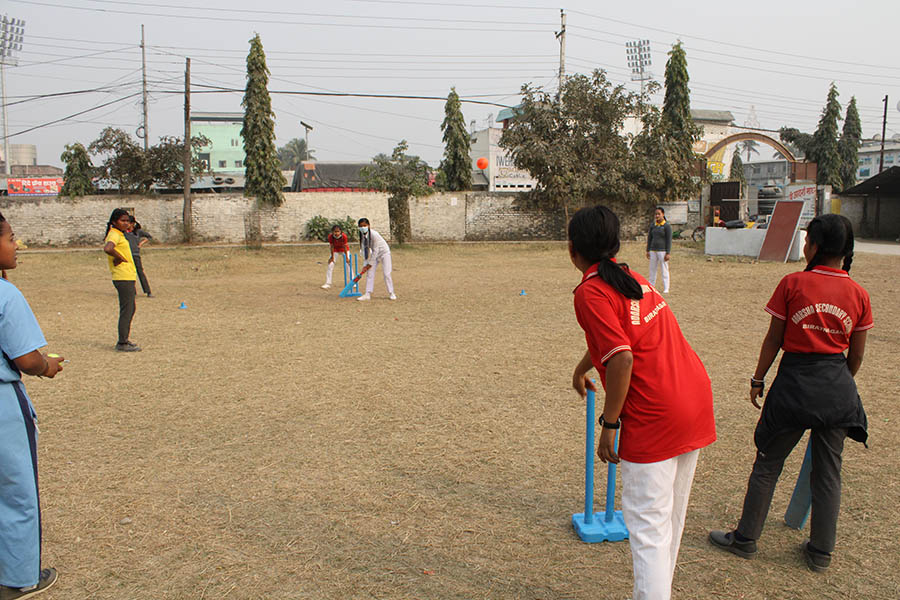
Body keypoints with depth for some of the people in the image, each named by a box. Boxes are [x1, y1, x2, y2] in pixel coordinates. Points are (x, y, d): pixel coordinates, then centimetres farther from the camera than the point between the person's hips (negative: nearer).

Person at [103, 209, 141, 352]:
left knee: (130, 309, 18)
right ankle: (122, 343, -3)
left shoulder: (119, 234, 17)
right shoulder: (115, 234, -13)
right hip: (123, 277, -10)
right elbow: (107, 249, -32)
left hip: (128, 277, 10)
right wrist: (121, 258, -19)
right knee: (126, 310, -7)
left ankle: (124, 340, 26)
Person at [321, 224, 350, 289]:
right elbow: (332, 247, -21)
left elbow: (345, 247, -25)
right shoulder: (330, 236, -31)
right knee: (330, 264, -5)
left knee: (348, 263, -3)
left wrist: (346, 257, -19)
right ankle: (327, 283, 1)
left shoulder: (344, 236, -33)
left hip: (343, 250, -1)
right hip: (334, 250, 1)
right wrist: (332, 257, -15)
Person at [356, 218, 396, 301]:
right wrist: (366, 263, -10)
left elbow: (375, 250, -27)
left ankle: (391, 293, 4)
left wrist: (370, 263, -22)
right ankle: (368, 294, -1)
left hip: (384, 252, -6)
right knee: (370, 273, -2)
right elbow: (364, 249, -5)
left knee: (386, 274, -9)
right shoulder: (362, 236, -11)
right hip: (374, 254, 6)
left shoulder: (374, 234, -31)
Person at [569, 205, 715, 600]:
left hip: (654, 416, -9)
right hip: (696, 398, 9)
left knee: (647, 524, 0)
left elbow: (622, 359, -22)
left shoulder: (590, 293, -12)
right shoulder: (630, 277, 15)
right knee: (671, 515, 22)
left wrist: (609, 425, -13)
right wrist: (582, 368, 48)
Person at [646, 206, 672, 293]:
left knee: (664, 270, -1)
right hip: (653, 251, 5)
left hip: (663, 251, -5)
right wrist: (648, 251, 10)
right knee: (652, 270, 9)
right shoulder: (653, 226, 9)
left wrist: (668, 253, -12)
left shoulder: (667, 226, -6)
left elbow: (669, 240, -8)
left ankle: (666, 289, 5)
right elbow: (649, 238, 14)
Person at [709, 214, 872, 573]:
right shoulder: (858, 294, -1)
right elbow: (856, 355, 6)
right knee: (828, 471, 15)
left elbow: (773, 340, -7)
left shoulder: (793, 284, -11)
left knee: (768, 464, 10)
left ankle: (745, 539, 21)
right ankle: (821, 552, 25)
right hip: (837, 388, 4)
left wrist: (758, 380, 5)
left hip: (795, 381, -3)